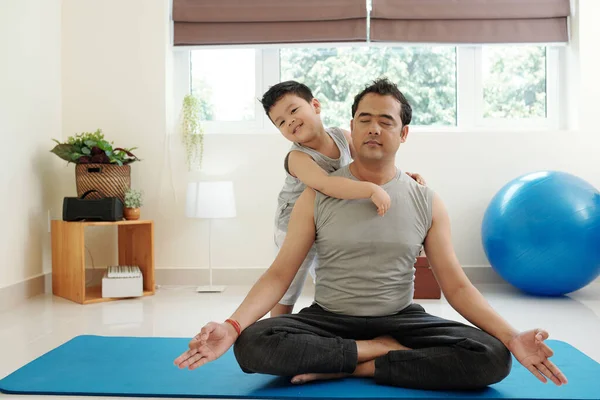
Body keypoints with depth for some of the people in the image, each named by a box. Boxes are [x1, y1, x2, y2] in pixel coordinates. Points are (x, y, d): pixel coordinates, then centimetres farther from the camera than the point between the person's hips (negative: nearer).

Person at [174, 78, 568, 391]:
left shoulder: (427, 202, 1)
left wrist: (511, 336, -18)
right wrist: (233, 325, -25)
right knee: (252, 345, -30)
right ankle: (385, 353, -16)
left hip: (400, 320, 1)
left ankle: (352, 367, -18)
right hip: (329, 319, -1)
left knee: (492, 356, -25)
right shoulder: (317, 195, -2)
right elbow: (279, 274, -7)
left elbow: (456, 284, -1)